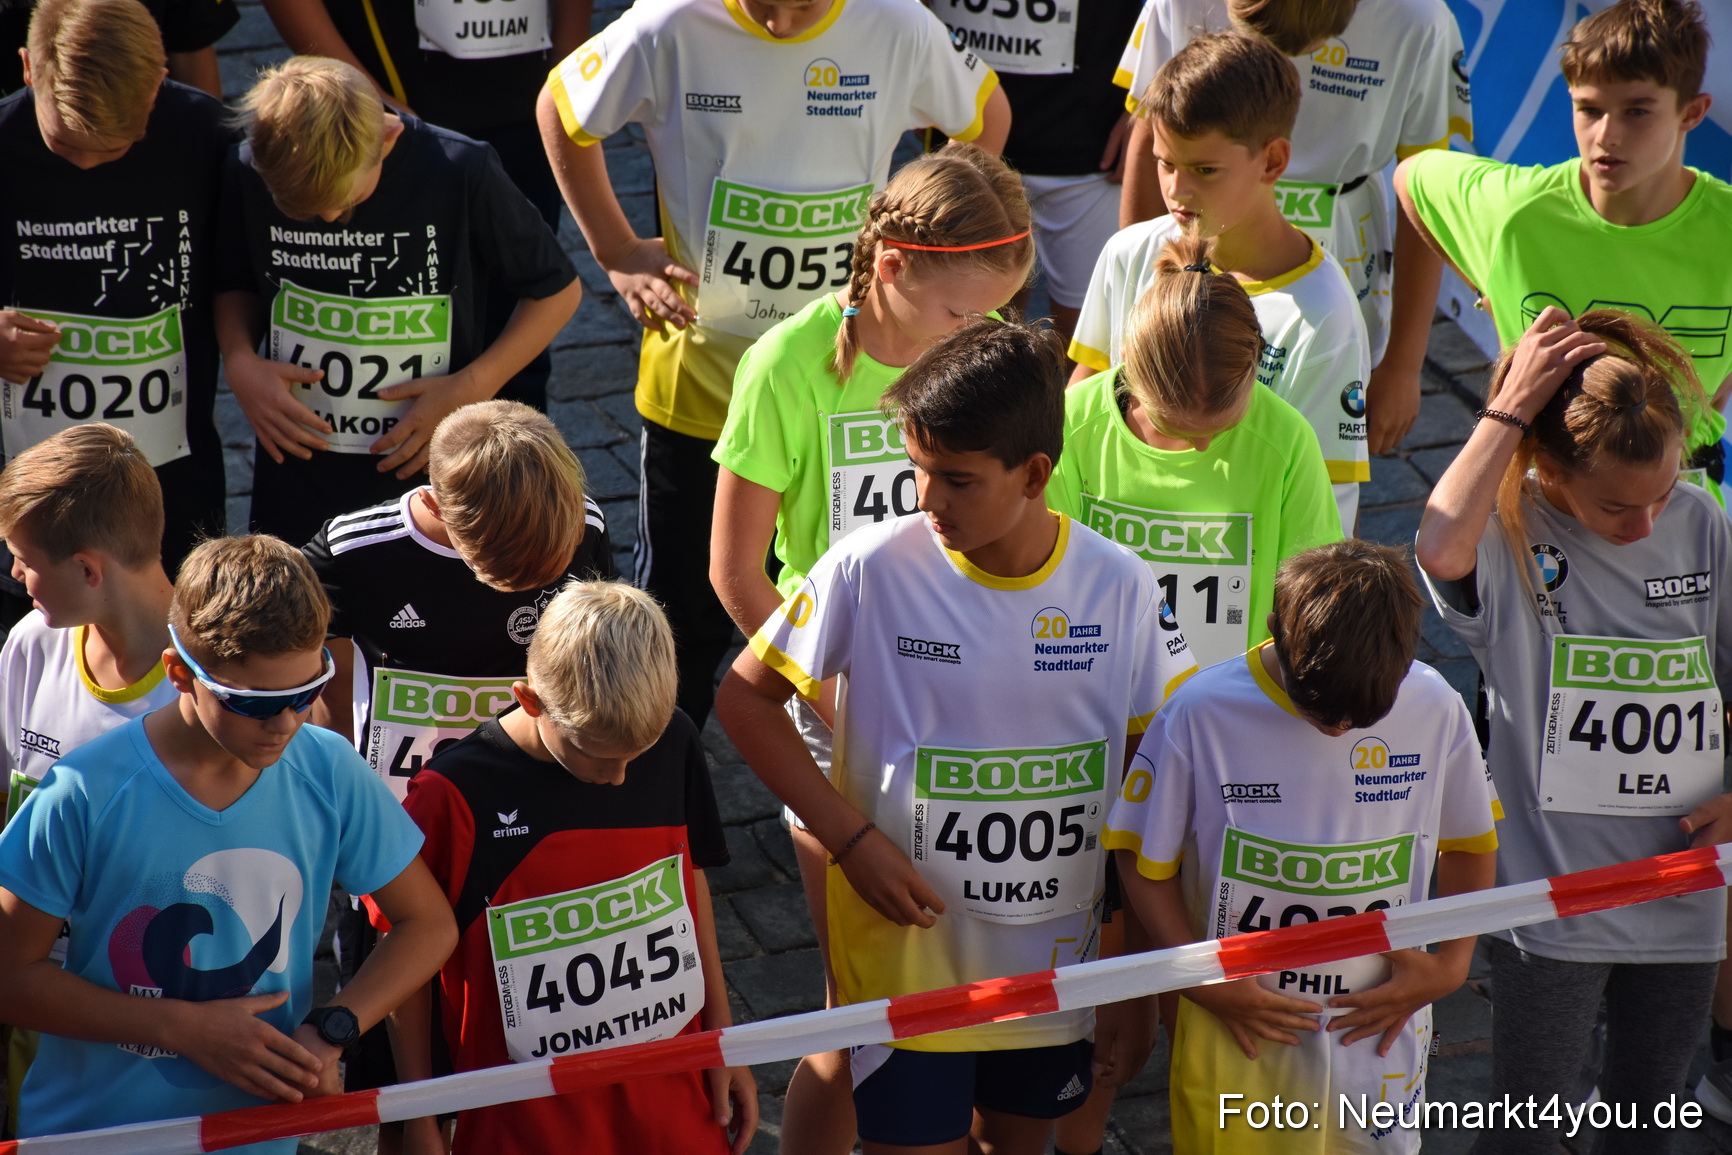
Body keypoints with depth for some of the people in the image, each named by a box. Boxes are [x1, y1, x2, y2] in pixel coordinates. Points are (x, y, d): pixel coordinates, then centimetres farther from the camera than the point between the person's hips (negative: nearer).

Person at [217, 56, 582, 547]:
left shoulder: (460, 173, -16)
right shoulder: (250, 173, -10)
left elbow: (558, 289, -4)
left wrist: (472, 387, -14)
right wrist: (240, 362, -10)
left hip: (430, 476, -2)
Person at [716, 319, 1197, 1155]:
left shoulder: (1119, 589, -10)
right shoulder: (873, 570, -16)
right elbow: (746, 697, -5)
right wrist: (850, 838, -14)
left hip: (1055, 959, 2)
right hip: (905, 950, -2)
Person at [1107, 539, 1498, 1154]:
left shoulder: (1436, 709, -9)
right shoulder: (1202, 711, -15)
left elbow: (1469, 843, 8)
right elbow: (1143, 855, -4)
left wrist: (1451, 964, -3)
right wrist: (1198, 979, -11)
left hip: (1377, 1029, 2)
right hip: (1236, 1037, -1)